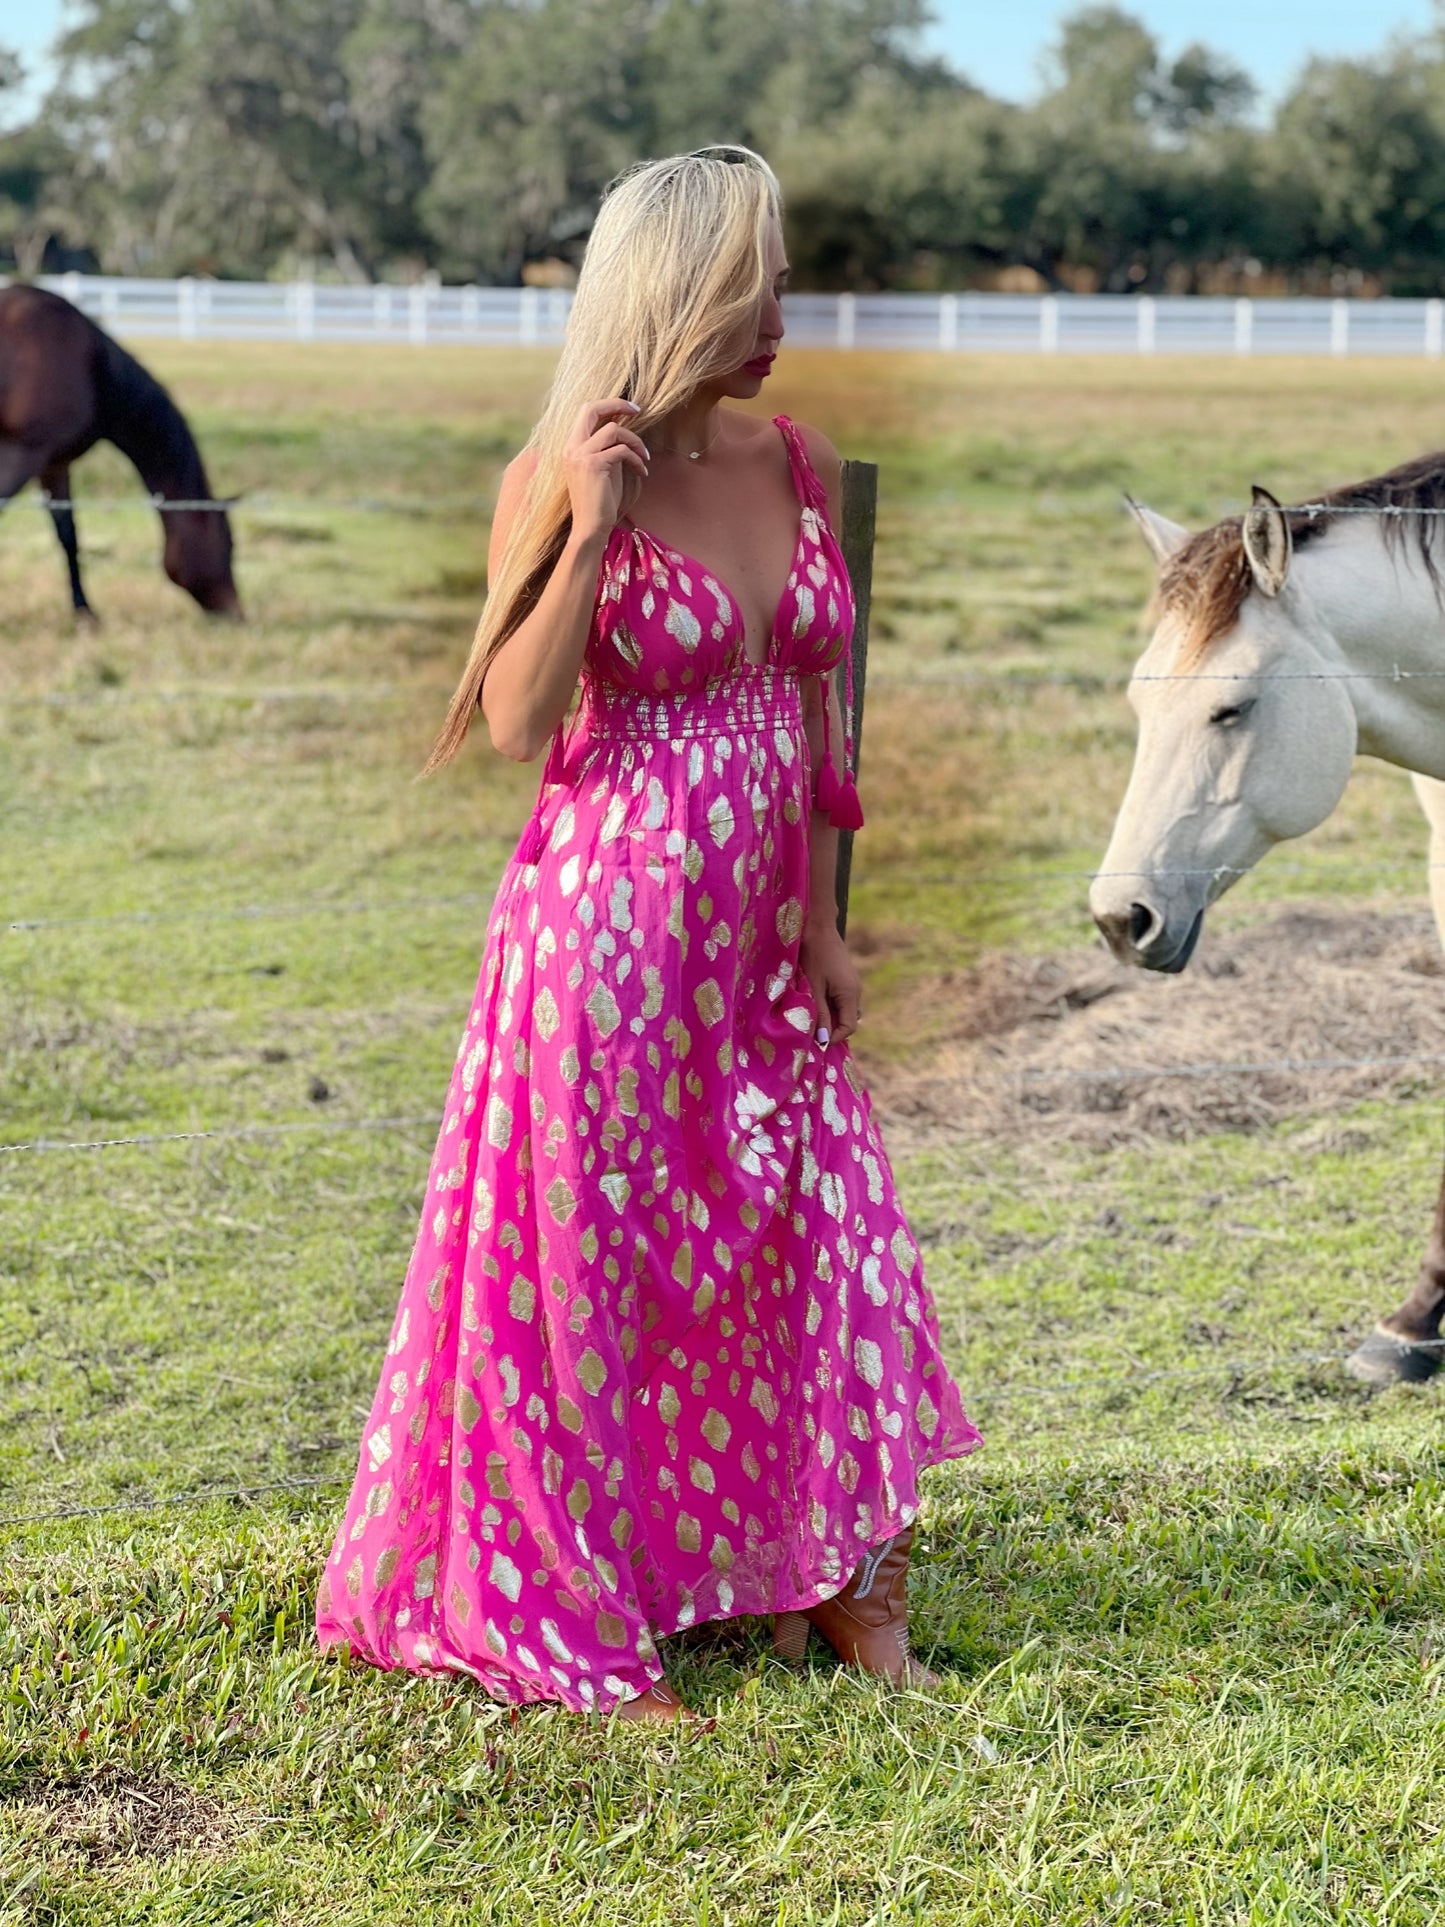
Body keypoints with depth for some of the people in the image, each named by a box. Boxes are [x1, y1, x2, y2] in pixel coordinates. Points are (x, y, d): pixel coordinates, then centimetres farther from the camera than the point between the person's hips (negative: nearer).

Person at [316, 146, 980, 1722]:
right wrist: (591, 530, -24)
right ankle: (569, 1620, 18)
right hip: (606, 932, -5)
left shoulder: (797, 464, 5)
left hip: (757, 941, 6)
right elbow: (516, 723, -15)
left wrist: (820, 928, 8)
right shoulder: (558, 479, -10)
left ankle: (836, 1573, 27)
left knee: (815, 1239, 11)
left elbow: (810, 708, 10)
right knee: (585, 1269, 4)